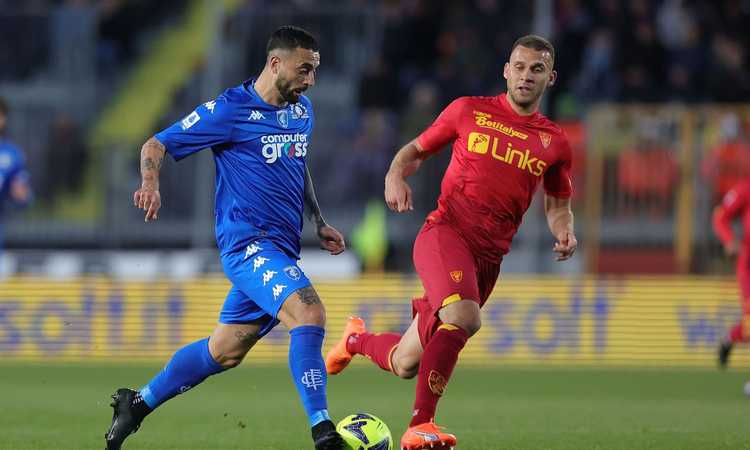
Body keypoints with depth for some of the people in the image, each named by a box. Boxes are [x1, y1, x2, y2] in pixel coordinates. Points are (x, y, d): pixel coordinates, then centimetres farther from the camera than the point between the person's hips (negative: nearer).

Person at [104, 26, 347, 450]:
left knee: (224, 351, 13)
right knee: (309, 312, -28)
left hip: (280, 248, 8)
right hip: (249, 241, -8)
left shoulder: (302, 110, 14)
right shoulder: (230, 109, -8)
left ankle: (137, 404, 29)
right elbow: (156, 145, -3)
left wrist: (319, 223, 24)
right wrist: (151, 184, -23)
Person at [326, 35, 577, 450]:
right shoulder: (469, 111, 5)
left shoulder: (554, 143, 11)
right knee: (464, 317, -35)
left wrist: (564, 233, 1)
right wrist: (395, 176, -6)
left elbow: (558, 204, 23)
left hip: (488, 258, 4)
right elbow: (416, 150, 16)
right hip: (445, 231, -4)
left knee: (405, 365, 6)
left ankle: (357, 340, 41)